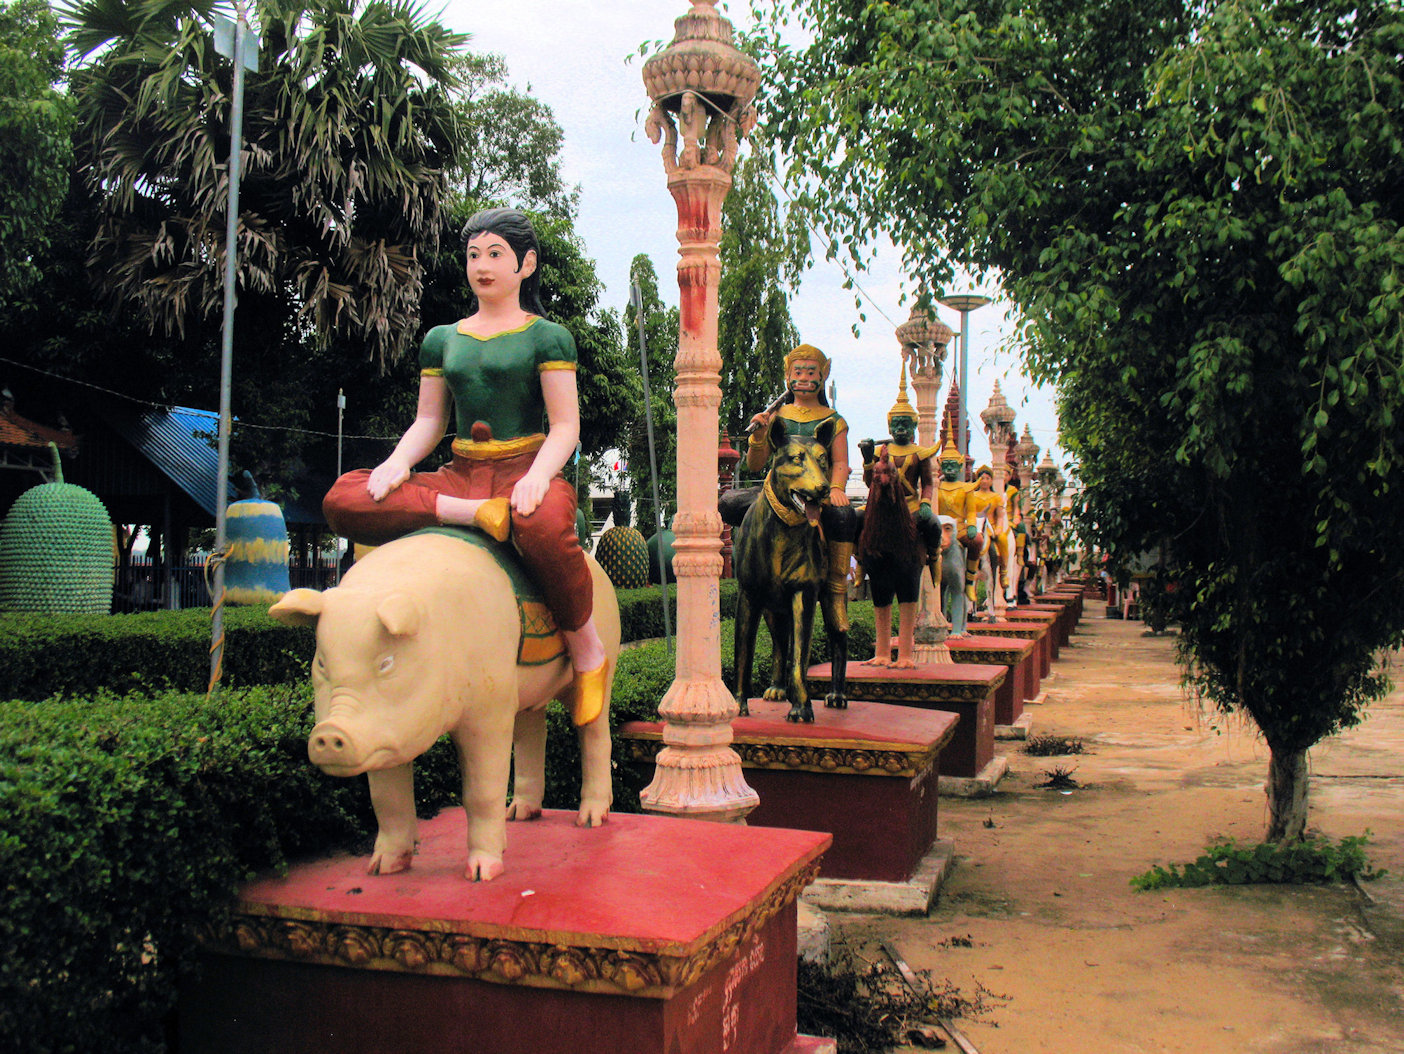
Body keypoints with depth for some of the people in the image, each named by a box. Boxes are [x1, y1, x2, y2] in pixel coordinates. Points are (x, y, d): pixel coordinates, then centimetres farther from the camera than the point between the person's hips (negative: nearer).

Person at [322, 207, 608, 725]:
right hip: (460, 476, 4)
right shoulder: (442, 339, 20)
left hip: (526, 471, -4)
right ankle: (474, 515, -31)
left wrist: (537, 477, -23)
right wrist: (398, 461, -7)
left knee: (544, 526, -44)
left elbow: (565, 426, -2)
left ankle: (588, 653, -20)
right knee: (342, 500, -20)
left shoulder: (547, 337, 7)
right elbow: (428, 421, 17)